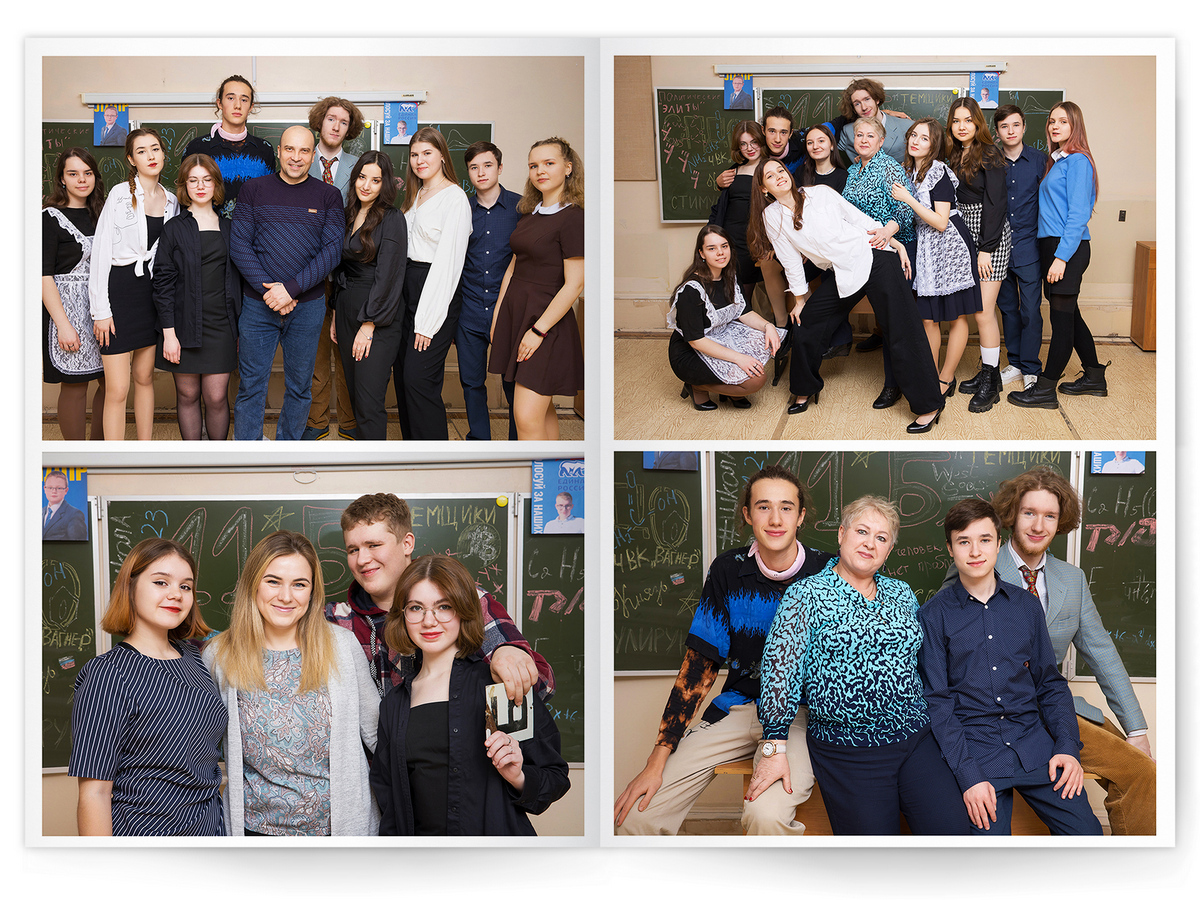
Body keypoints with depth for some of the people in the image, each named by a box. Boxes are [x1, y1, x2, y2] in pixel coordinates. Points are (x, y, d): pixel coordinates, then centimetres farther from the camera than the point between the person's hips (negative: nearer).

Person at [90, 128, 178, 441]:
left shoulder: (171, 201, 9)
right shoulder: (120, 194, -8)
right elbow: (101, 251, -9)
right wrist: (101, 309, -13)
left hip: (151, 293, 6)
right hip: (118, 289, -5)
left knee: (145, 377, 14)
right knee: (117, 389, -6)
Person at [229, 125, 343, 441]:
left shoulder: (328, 196, 3)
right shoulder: (254, 190, 4)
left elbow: (332, 250, -5)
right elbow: (239, 244, -1)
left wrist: (291, 289, -15)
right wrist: (266, 288, -14)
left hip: (308, 307, 0)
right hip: (258, 305, 0)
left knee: (299, 387, 9)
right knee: (251, 387, 2)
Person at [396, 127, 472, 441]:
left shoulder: (454, 198, -10)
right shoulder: (415, 194, 17)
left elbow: (447, 261, -15)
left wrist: (427, 321, -17)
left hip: (438, 291, -8)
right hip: (408, 288, 8)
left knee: (418, 378, -12)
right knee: (403, 373, 7)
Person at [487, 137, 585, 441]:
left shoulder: (572, 218, -12)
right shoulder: (530, 214, 12)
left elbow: (574, 285, -16)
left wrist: (538, 330, -17)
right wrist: (497, 317, 14)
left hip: (546, 317, -8)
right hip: (514, 313, 8)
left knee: (527, 416, -12)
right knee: (543, 408, 11)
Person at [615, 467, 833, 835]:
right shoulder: (729, 570, 2)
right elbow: (701, 663, 4)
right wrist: (657, 761, -3)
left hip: (804, 709, -3)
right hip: (739, 704, 3)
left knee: (767, 813, -35)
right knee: (635, 815, -12)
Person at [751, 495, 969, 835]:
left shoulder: (902, 594, 13)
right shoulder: (806, 596, -3)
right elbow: (781, 669, -8)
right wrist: (774, 750, -13)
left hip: (916, 740, 5)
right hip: (847, 752, -5)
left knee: (952, 829, -9)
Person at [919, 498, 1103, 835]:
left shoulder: (1025, 605, 11)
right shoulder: (934, 615, 0)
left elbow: (1050, 683, 14)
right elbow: (937, 702, -3)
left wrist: (1068, 746, -1)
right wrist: (967, 775, -13)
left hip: (1034, 744, 3)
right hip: (972, 746, -3)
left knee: (1086, 830, -10)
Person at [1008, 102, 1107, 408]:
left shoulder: (1077, 161, -10)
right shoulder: (1056, 161, 17)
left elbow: (1078, 214, -16)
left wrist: (1062, 257, -20)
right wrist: (1054, 254, 11)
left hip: (1069, 246, -9)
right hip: (1051, 245, 9)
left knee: (1062, 315, -4)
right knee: (1068, 314, 14)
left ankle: (1045, 390, -2)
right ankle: (1094, 377, 25)